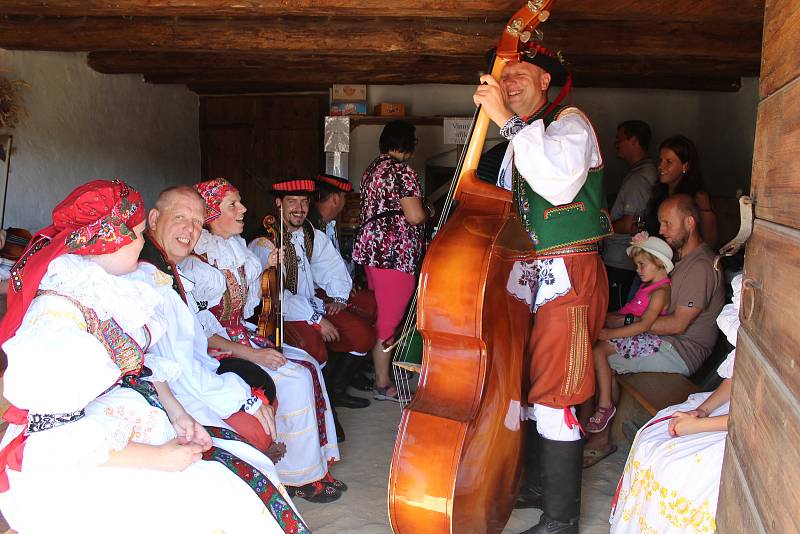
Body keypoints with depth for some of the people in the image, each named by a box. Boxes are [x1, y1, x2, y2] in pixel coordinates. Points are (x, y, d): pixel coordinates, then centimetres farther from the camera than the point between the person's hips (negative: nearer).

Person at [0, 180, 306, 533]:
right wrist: (156, 458, -22)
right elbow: (56, 438, -25)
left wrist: (176, 413, -3)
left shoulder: (111, 287, 3)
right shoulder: (57, 315, -24)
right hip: (69, 473, -8)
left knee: (247, 471, -2)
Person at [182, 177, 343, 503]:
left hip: (240, 334, 8)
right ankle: (299, 476, -5)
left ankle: (314, 460, 0)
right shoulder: (195, 260, -18)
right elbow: (197, 331, -19)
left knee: (309, 364, -6)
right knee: (295, 377, -19)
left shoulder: (234, 247, 8)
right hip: (215, 350, -8)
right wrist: (252, 354, -23)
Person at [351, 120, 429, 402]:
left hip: (370, 248, 9)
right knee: (389, 319, -2)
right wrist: (427, 212, 3)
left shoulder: (372, 169, 15)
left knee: (378, 313, 18)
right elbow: (414, 216, -20)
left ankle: (375, 365, 30)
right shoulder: (402, 170, -13)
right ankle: (383, 384, 6)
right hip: (395, 253, -9)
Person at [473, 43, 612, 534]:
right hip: (532, 276, 9)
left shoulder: (570, 122, -8)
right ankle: (537, 486, 34)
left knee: (553, 399, -7)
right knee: (530, 389, 17)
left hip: (569, 277, -9)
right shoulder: (520, 138, 19)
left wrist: (508, 120, -26)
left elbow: (559, 180, -29)